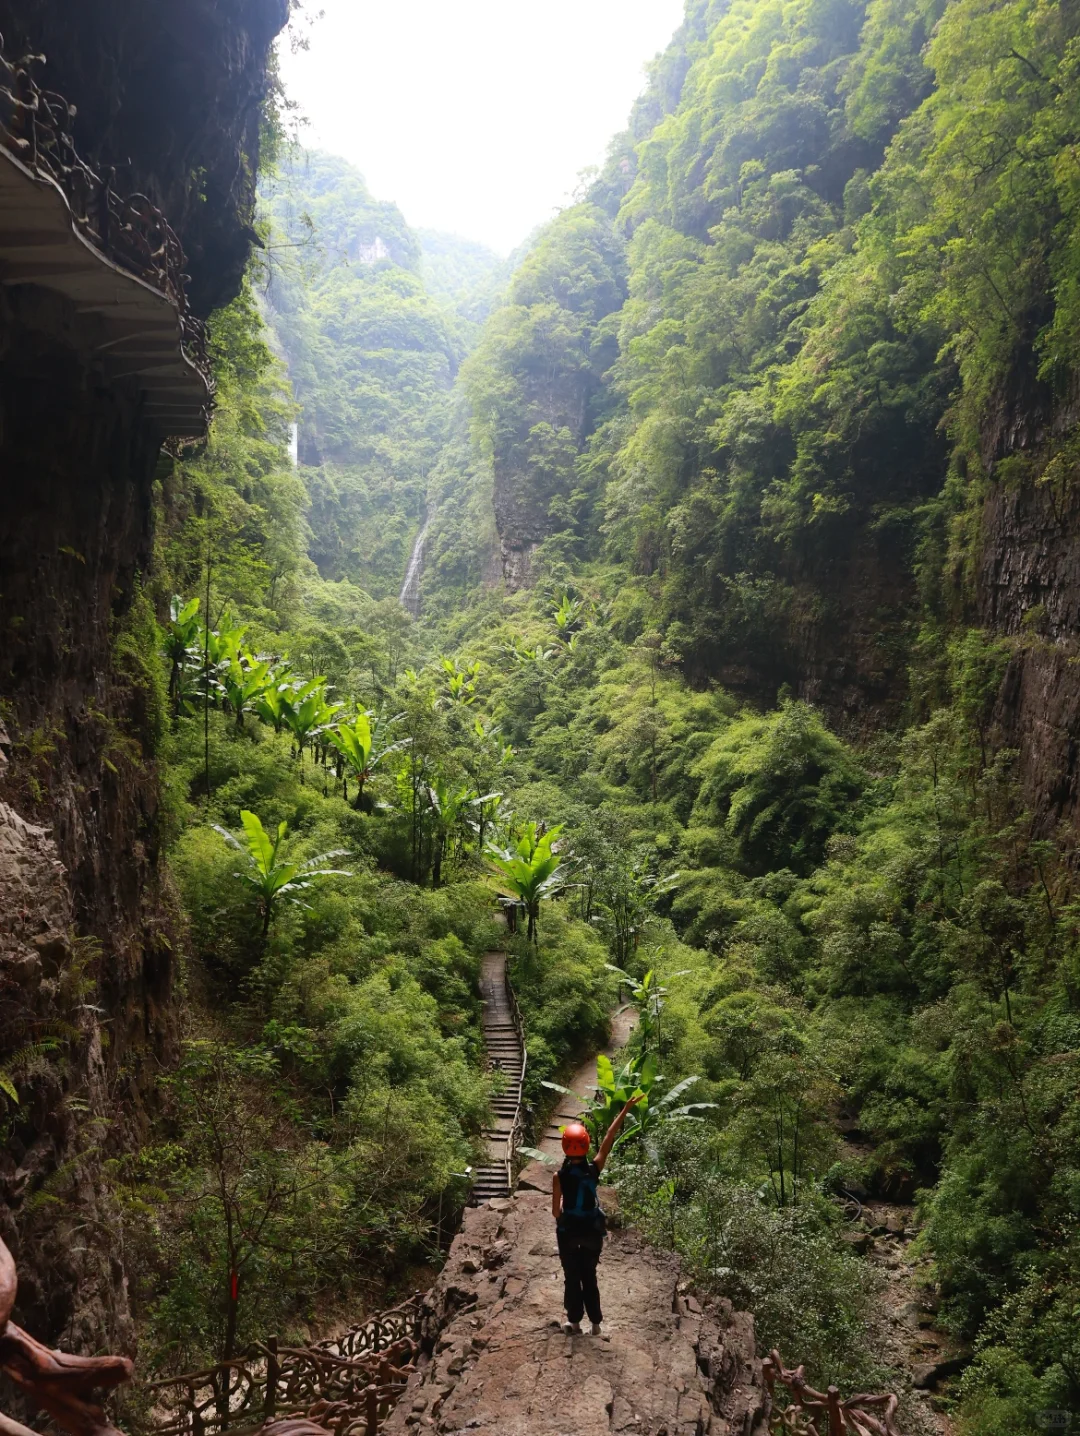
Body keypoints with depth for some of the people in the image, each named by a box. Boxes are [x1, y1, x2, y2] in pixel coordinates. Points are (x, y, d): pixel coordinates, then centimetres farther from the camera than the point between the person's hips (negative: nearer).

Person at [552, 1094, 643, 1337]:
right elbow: (609, 1138, -13)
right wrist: (626, 1109, -11)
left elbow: (556, 1210, -11)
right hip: (592, 1230, 2)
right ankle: (595, 1323, 22)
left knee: (572, 1277, 14)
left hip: (568, 1230, -2)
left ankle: (574, 1322, 20)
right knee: (590, 1276, 17)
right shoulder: (594, 1169, -15)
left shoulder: (560, 1176, -18)